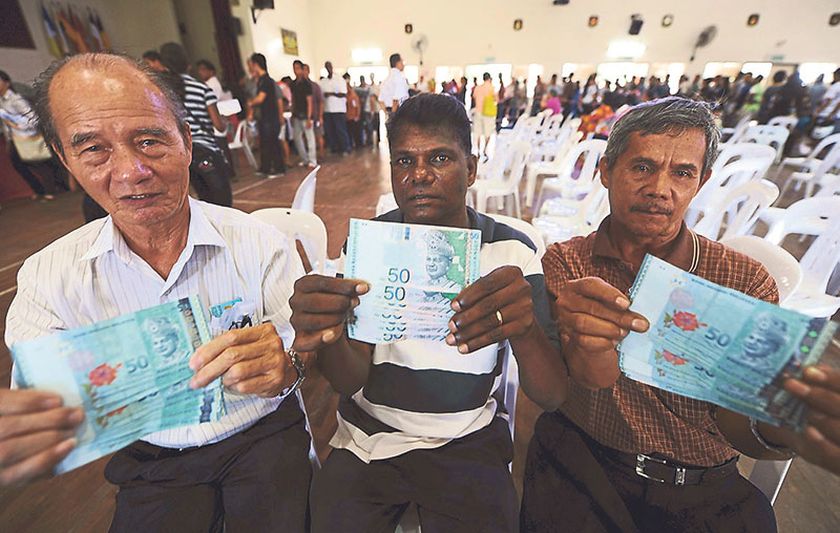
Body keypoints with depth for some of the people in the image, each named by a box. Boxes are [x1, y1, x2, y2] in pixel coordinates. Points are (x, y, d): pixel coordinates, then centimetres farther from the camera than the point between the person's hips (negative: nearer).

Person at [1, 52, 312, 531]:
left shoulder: (263, 245, -15)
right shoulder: (47, 277, -7)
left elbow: (303, 355, -13)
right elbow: (43, 413, -8)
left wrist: (286, 366, -36)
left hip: (263, 435, -1)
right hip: (152, 459, 2)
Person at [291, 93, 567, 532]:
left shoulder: (511, 250, -9)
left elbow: (551, 397, -14)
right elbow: (353, 381, -12)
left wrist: (524, 330, -35)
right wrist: (328, 337, -35)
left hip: (468, 443, 0)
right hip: (368, 438, 1)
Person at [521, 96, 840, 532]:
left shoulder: (746, 279, -3)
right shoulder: (563, 263, -5)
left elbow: (735, 426, -10)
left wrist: (782, 426, -32)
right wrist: (590, 341, -39)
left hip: (706, 488, 3)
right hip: (581, 465, -2)